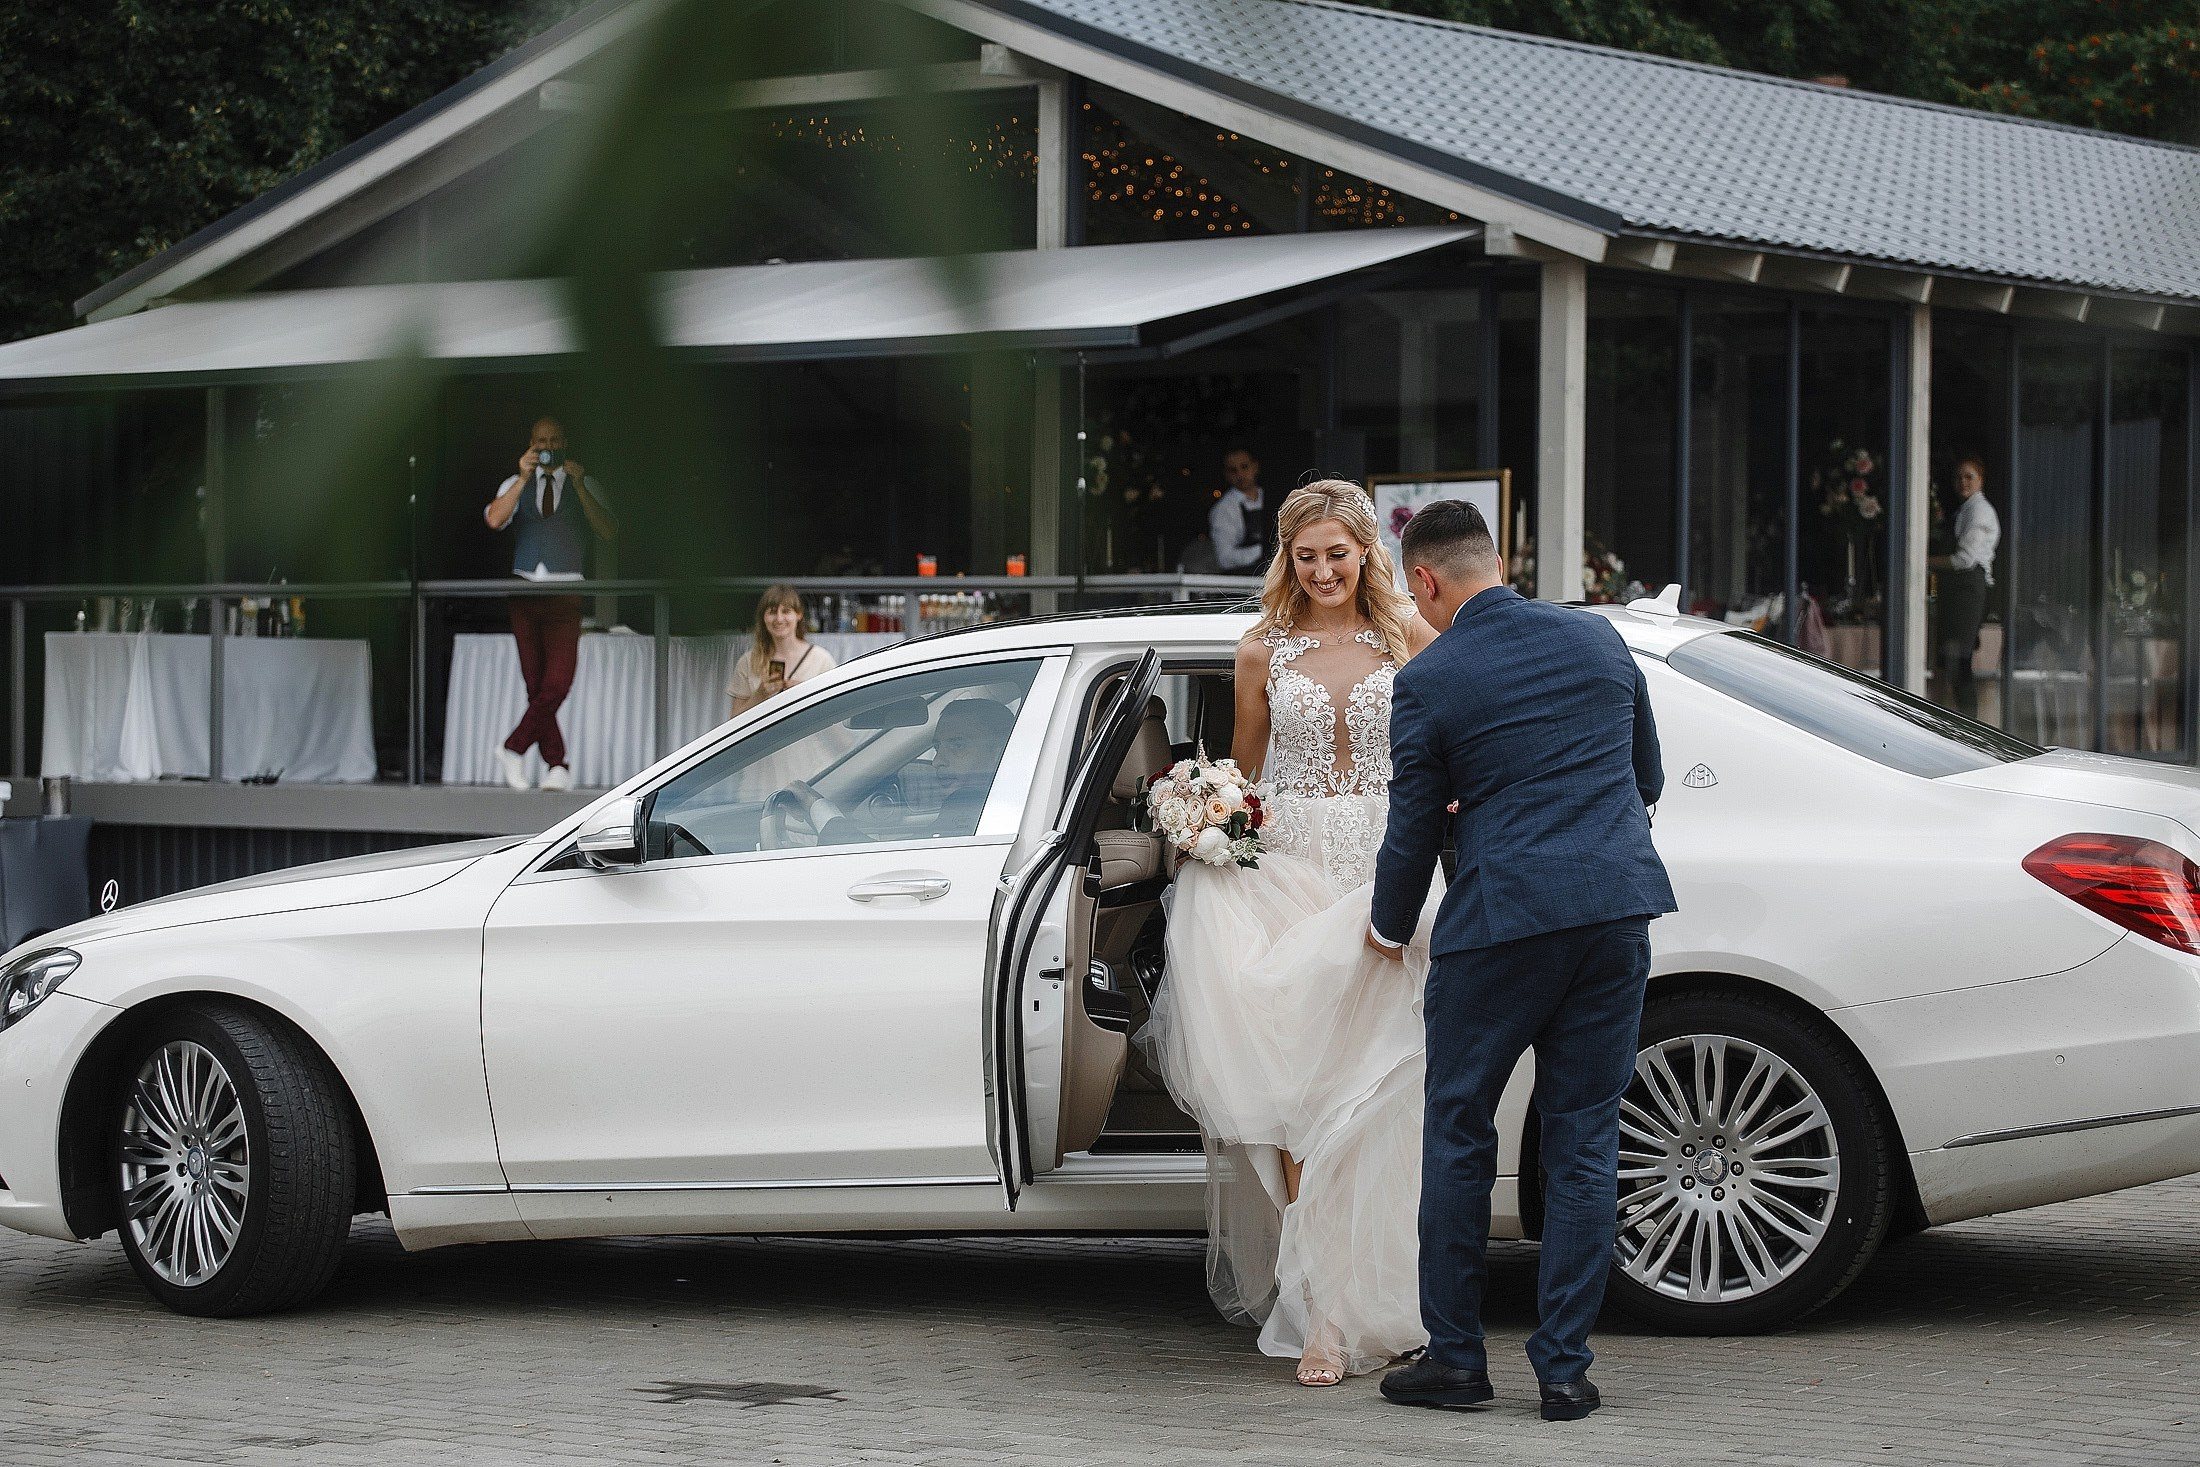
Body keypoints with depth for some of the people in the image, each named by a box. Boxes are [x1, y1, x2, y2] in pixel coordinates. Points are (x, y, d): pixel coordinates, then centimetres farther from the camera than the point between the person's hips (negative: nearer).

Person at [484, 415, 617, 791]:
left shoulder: (583, 485, 8)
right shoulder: (516, 485, 12)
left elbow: (609, 531, -5)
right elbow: (495, 519, -7)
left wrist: (579, 487, -13)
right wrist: (523, 479, -15)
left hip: (565, 594, -2)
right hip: (525, 590, 2)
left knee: (557, 682, -17)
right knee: (536, 685, 1)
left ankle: (514, 748, -7)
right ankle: (557, 766, 5)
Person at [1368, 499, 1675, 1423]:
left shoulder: (1427, 682, -5)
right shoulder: (1597, 639, 9)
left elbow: (1414, 829, 2)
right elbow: (1647, 778, 18)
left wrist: (1389, 929, 20)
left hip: (1501, 921, -4)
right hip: (1618, 912, 4)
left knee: (1458, 1134, 10)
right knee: (1584, 1139, 8)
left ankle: (1455, 1355, 14)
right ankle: (1564, 1368, 7)